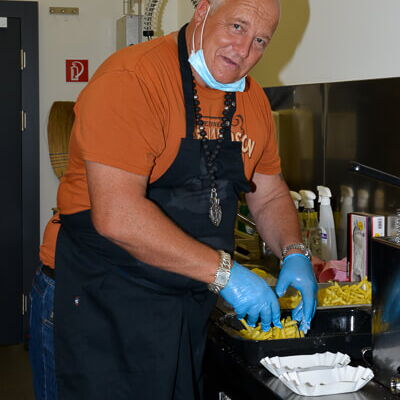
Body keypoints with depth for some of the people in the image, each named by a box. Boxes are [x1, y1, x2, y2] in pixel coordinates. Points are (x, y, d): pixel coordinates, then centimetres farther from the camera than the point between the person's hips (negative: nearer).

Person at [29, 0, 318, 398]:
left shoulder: (252, 100, 5)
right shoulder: (131, 79, -20)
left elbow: (270, 196, 16)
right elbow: (117, 216, -28)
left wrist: (294, 254, -4)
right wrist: (224, 271, -26)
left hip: (192, 303, 7)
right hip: (105, 302, -7)